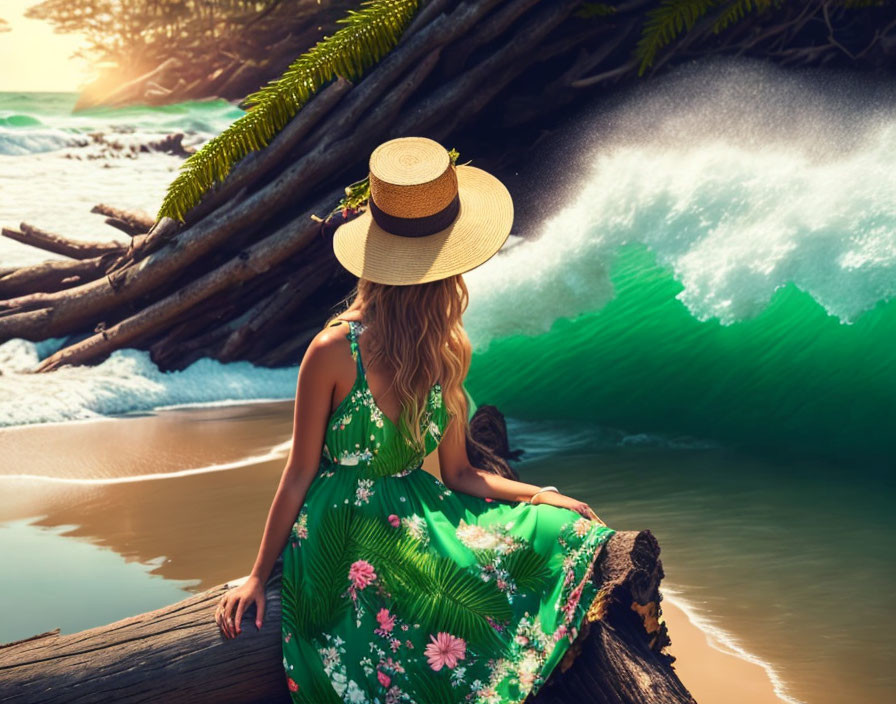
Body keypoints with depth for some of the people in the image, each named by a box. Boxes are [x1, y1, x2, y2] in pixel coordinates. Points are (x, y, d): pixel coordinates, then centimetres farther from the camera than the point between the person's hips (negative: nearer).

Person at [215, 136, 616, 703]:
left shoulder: (448, 352, 0)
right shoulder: (334, 351, -16)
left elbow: (457, 473, 7)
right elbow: (301, 472, -7)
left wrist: (547, 497, -1)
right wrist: (260, 573, -2)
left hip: (413, 516, 6)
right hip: (343, 534, -6)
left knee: (562, 536, -14)